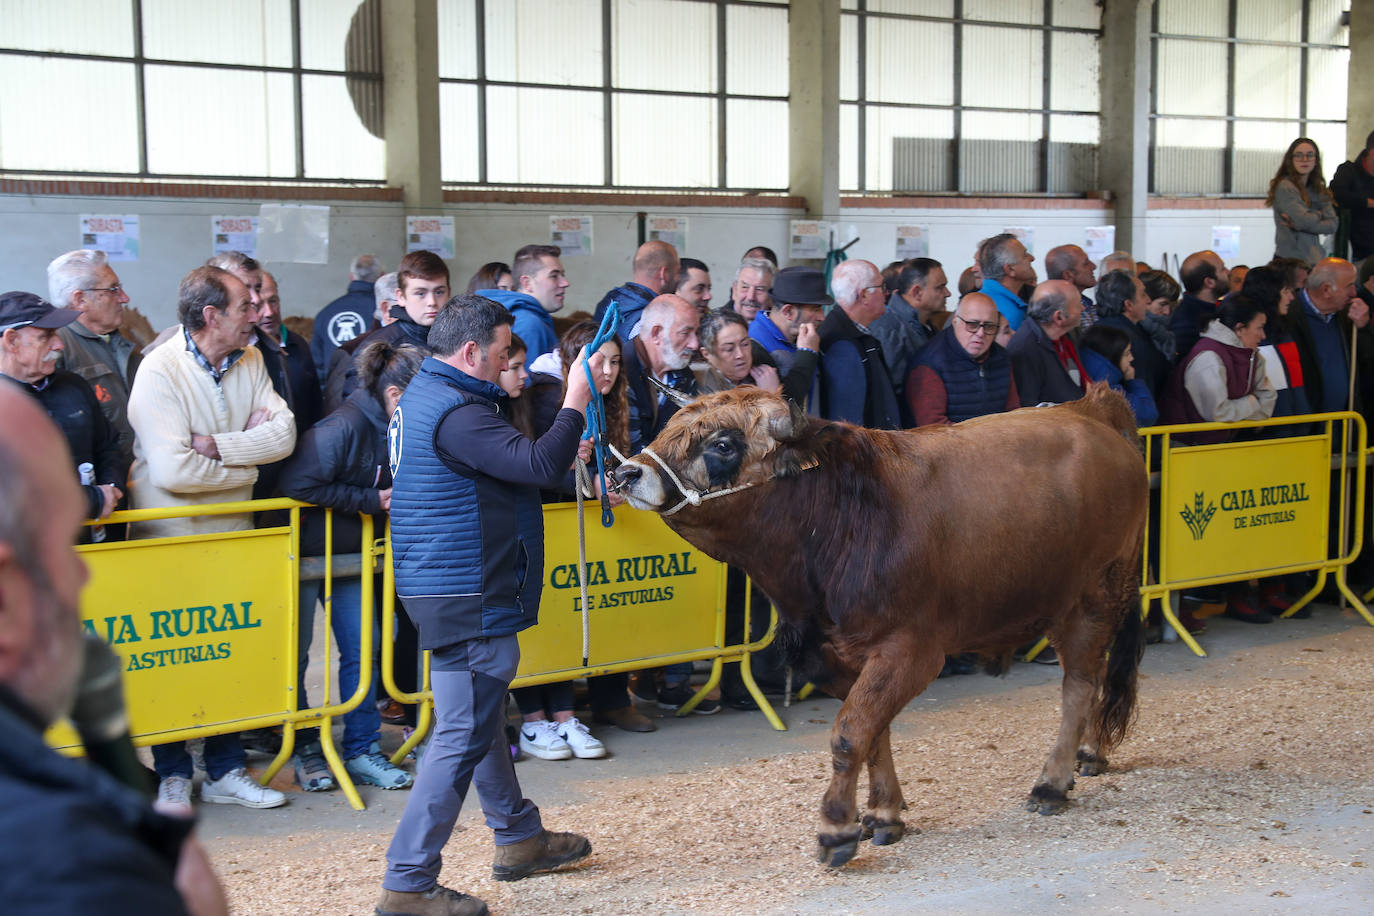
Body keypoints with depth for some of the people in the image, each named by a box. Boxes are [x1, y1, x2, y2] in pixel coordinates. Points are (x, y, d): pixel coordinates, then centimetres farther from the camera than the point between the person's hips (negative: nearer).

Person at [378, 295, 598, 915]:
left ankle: (520, 838, 37)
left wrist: (558, 459, 15)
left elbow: (508, 467, 22)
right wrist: (575, 400, -19)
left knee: (481, 717, 21)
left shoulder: (423, 395, 13)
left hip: (451, 589, 12)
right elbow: (539, 466, -29)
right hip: (467, 597, -11)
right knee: (463, 734, -6)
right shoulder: (455, 413, -21)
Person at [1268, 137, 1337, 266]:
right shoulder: (1284, 187, -7)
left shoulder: (1318, 189, 14)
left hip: (1314, 260, 6)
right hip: (1290, 259, -6)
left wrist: (1298, 225, -10)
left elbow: (1332, 225, 3)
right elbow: (1304, 220, -17)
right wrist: (1319, 214, 5)